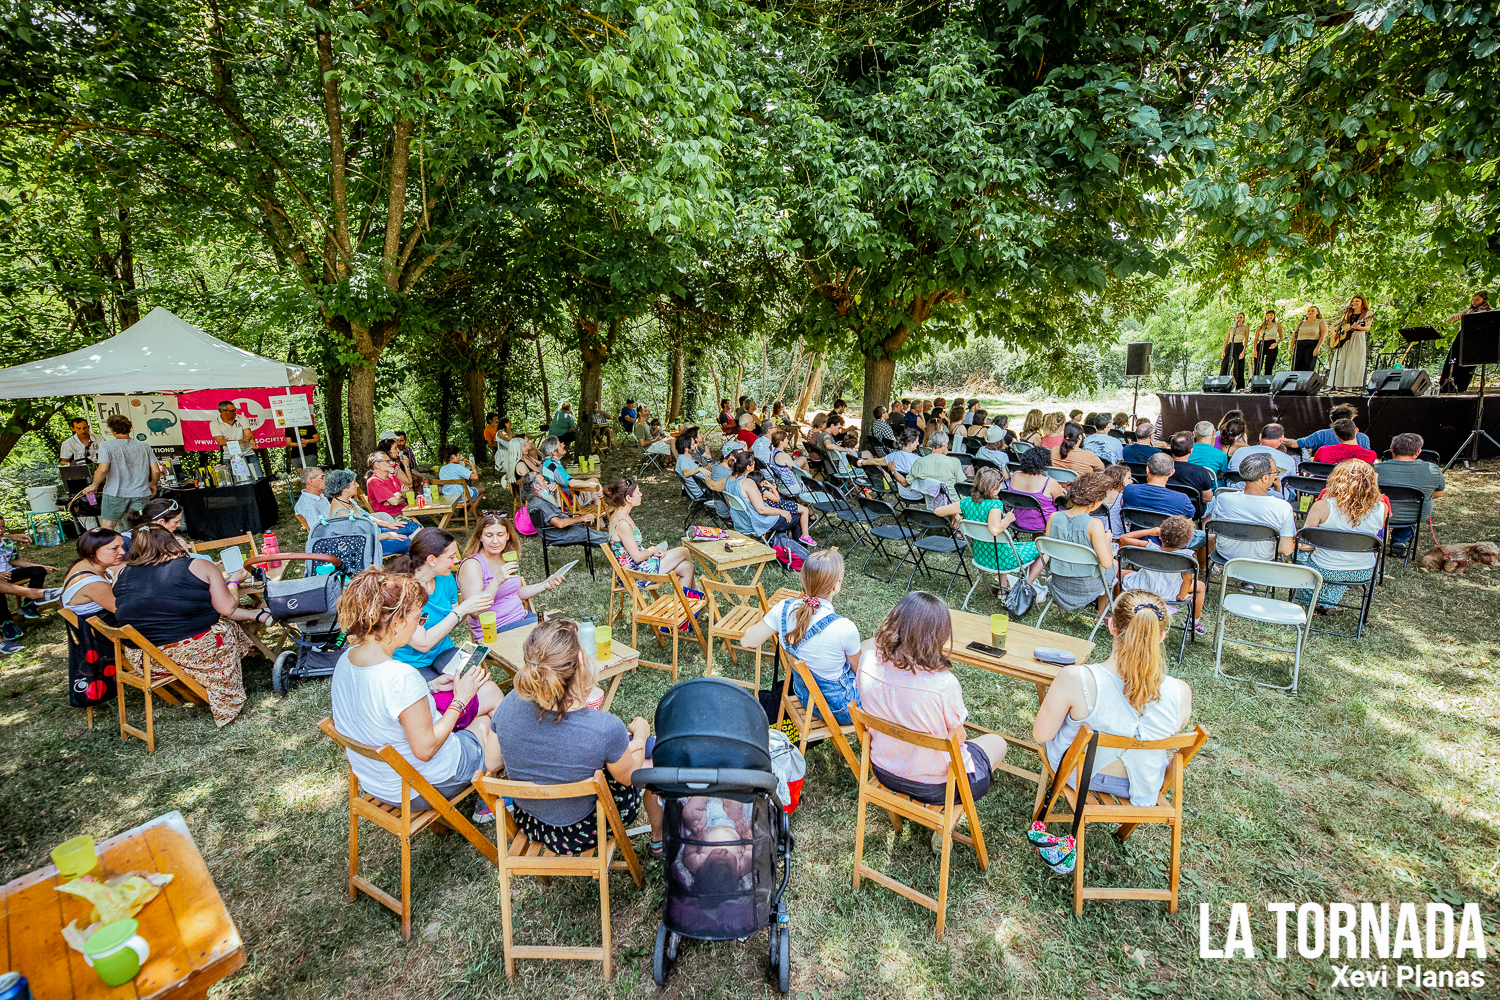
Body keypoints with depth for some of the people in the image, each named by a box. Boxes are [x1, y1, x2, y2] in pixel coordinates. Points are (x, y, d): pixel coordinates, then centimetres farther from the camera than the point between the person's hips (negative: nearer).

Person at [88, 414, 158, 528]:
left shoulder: (106, 445, -5)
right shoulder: (144, 446, 4)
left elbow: (103, 469, -16)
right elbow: (156, 471, 2)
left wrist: (94, 485, 1)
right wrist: (152, 485, 20)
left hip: (115, 493, -2)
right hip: (140, 494, 3)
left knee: (106, 530, 10)